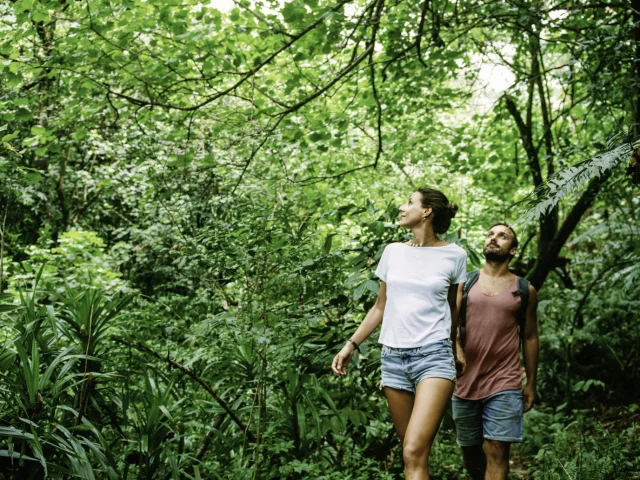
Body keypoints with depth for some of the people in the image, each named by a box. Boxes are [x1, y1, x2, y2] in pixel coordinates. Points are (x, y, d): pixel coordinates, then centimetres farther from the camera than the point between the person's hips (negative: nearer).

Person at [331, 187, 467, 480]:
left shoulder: (454, 256, 1)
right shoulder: (393, 252, 10)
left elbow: (455, 307, 13)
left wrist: (455, 350, 19)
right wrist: (351, 344, 12)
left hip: (433, 357, -4)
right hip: (393, 357, 4)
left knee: (414, 453, -19)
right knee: (412, 450, 6)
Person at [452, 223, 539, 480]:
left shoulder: (524, 290, 5)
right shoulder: (465, 282, 6)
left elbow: (530, 337, 9)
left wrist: (531, 383, 8)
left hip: (504, 386, -2)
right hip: (465, 382, 2)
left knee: (497, 452, -6)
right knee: (470, 450, 13)